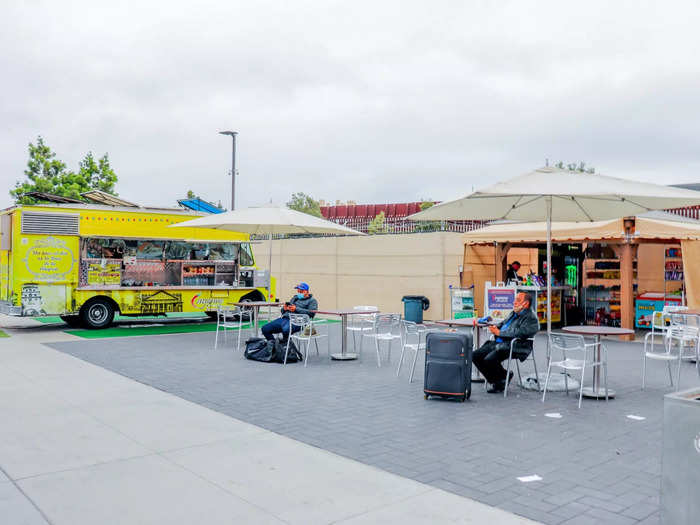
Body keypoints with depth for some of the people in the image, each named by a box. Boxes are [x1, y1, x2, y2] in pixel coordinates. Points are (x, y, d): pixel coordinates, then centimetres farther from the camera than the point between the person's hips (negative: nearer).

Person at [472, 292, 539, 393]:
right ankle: (496, 381, 7)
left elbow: (519, 332, -22)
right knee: (476, 356, -5)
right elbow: (503, 323, 32)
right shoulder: (514, 313, 22)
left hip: (513, 347, -9)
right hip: (498, 342, 9)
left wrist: (500, 332, -17)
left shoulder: (531, 317, -8)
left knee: (489, 359, -30)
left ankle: (503, 379, -1)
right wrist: (496, 327, 7)